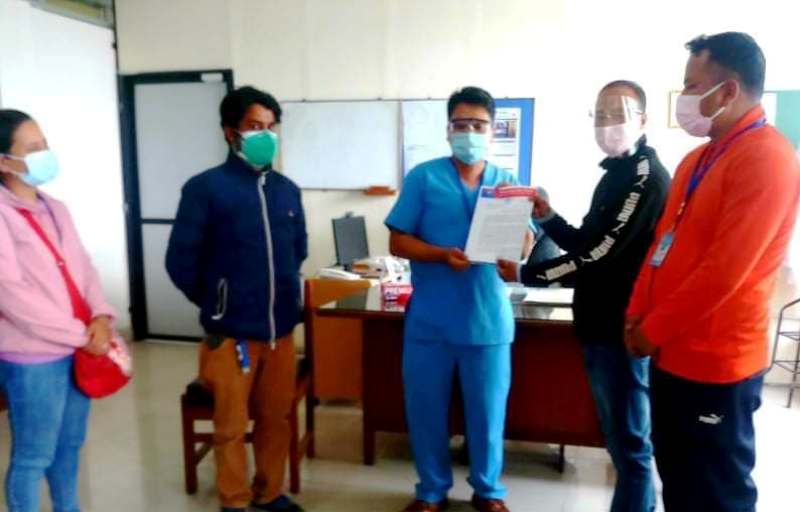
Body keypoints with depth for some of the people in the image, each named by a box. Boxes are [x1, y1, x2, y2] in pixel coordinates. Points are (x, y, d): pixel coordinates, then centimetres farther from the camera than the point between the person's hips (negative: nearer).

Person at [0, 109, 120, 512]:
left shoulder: (55, 210, 10)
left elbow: (83, 267, 11)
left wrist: (101, 315, -7)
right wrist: (82, 334, -16)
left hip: (77, 350, 7)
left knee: (70, 444, 21)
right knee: (33, 456, 8)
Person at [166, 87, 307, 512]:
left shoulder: (287, 190, 6)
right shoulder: (205, 188, -9)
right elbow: (181, 261, -6)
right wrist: (215, 304, 3)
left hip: (282, 328, 5)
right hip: (231, 332, -4)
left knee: (276, 419, 17)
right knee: (231, 426, 10)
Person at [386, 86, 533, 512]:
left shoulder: (507, 183, 7)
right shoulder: (423, 177, 0)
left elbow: (525, 248, 5)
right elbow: (398, 241, -3)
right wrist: (443, 255, -19)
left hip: (488, 319, 1)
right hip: (429, 320, -1)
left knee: (487, 411, 11)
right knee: (425, 409, 10)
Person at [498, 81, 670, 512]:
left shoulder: (646, 176, -16)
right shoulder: (617, 173, 15)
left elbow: (600, 254, -21)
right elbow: (588, 245, 17)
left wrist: (526, 275, -14)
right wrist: (547, 218, 2)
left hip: (623, 329, -10)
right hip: (603, 325, 10)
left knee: (629, 441, 2)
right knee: (619, 436, 20)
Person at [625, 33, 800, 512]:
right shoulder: (698, 160, 13)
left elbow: (725, 269, -22)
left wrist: (651, 331, -14)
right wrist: (637, 317, 4)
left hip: (715, 363, -9)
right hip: (674, 353, 9)